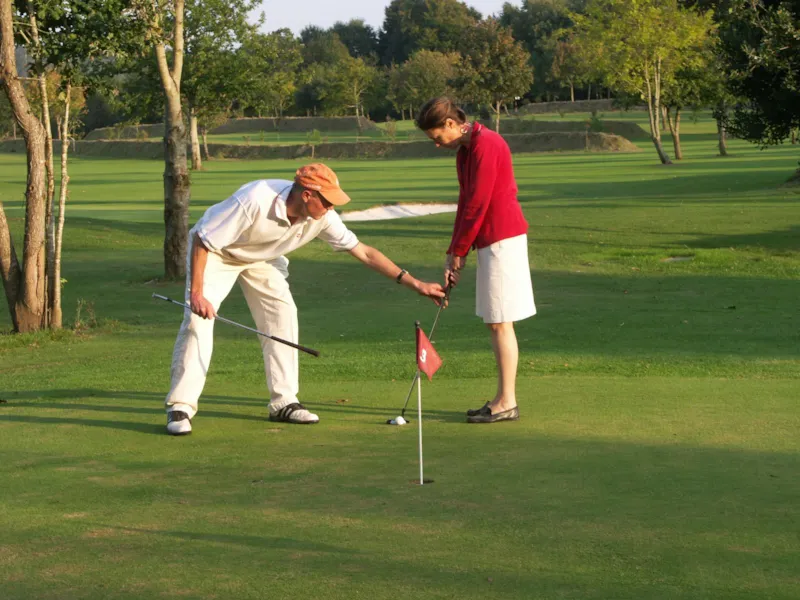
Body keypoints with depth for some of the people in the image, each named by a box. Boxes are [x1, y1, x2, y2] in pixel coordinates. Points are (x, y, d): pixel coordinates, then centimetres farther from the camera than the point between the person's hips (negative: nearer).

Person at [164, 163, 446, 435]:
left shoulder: (322, 217, -22)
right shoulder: (254, 201, -40)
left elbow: (364, 252, -13)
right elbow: (202, 241, -31)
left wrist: (414, 283, -16)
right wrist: (196, 293, -35)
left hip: (261, 258, 6)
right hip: (215, 252, -6)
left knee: (283, 313, -4)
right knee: (199, 318, -19)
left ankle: (284, 402, 5)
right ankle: (180, 407, -16)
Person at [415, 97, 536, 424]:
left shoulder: (486, 146, -16)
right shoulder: (465, 150, 15)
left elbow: (477, 205, -17)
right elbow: (465, 204, 16)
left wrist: (458, 252, -10)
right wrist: (454, 254, 9)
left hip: (502, 240, -10)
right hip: (489, 242, 10)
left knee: (500, 323, -6)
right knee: (495, 322, 10)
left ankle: (507, 402, -2)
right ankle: (503, 399, 14)